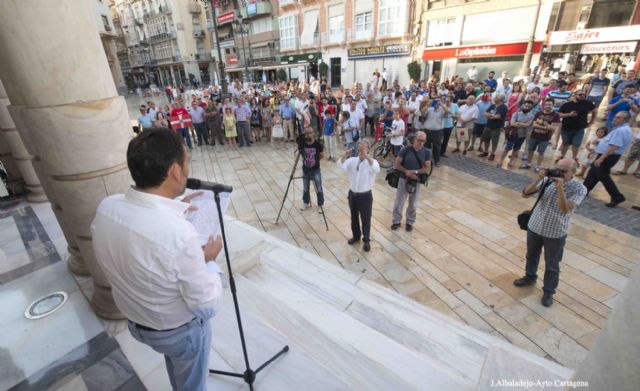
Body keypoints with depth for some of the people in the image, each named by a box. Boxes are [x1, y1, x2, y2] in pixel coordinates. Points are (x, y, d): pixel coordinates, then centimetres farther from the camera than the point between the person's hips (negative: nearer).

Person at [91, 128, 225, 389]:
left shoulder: (105, 207, -19)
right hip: (181, 331, -6)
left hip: (135, 321, 6)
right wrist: (209, 260, -12)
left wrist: (173, 210, 2)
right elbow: (206, 306, -26)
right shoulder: (180, 235, -40)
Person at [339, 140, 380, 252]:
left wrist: (366, 156, -43)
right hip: (352, 194, 4)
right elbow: (342, 165, -17)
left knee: (365, 219, 9)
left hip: (365, 195, -4)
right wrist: (345, 155, -34)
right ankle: (356, 236, 42)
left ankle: (366, 240, 26)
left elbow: (376, 169, -34)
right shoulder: (352, 160, -1)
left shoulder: (371, 161, -11)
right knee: (354, 217, 20)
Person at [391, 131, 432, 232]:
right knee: (398, 202, 8)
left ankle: (410, 222, 34)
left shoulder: (427, 152, -5)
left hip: (417, 181, 1)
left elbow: (427, 169, -6)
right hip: (403, 179, -1)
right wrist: (406, 171, -22)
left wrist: (415, 172, -21)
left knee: (413, 204, 15)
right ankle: (396, 221, 28)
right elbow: (396, 165, -8)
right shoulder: (406, 149, -9)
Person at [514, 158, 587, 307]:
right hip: (534, 227, 3)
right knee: (531, 256, 23)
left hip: (556, 233, -3)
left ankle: (549, 291, 31)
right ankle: (530, 277, 46)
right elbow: (525, 194, -8)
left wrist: (560, 188, -30)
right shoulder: (547, 180, -7)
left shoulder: (579, 189, -14)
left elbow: (565, 209, -26)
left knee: (552, 265, 12)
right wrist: (538, 178, -18)